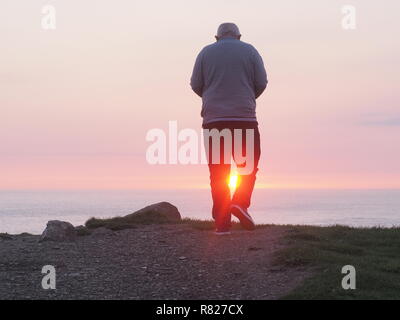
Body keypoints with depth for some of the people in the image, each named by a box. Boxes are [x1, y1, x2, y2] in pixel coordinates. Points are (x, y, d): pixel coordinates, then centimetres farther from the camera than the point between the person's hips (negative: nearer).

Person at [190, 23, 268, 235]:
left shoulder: (206, 52, 9)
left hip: (213, 119, 1)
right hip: (244, 118, -1)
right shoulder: (249, 51, 7)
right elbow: (262, 82, 3)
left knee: (218, 172, 3)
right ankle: (240, 202, -14)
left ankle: (222, 223, -3)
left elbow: (196, 84, 5)